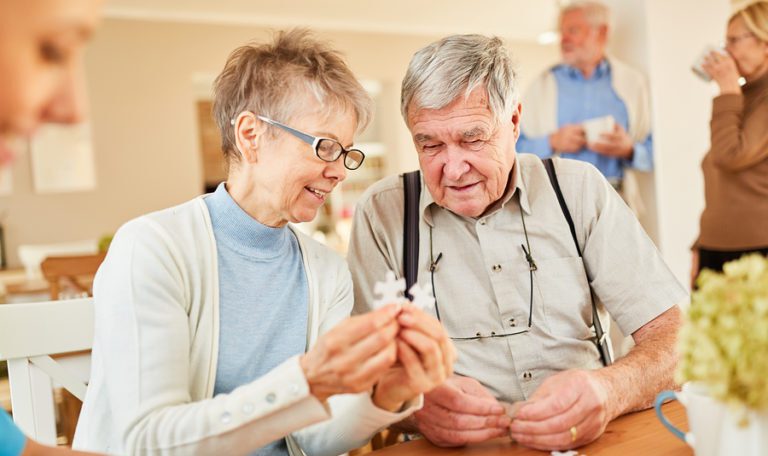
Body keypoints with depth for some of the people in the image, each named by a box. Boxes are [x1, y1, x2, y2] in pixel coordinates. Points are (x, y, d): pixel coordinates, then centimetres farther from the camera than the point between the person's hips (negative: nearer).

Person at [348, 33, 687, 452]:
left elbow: (673, 334, -3)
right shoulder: (382, 213, -2)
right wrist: (414, 403, -27)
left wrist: (608, 391, -24)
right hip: (449, 447, -1)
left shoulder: (578, 188, 1)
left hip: (588, 439, 2)